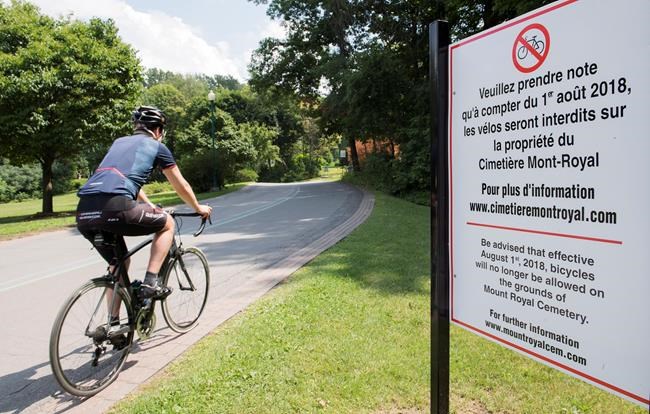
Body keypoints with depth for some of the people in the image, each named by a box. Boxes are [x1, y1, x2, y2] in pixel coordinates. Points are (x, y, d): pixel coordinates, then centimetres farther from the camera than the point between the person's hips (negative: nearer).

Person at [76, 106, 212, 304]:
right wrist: (198, 208, 40)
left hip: (84, 213, 7)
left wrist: (149, 205, 59)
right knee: (167, 223, 18)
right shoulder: (156, 146, 15)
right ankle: (151, 282, 9)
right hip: (114, 208, -7)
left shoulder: (119, 142, 32)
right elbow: (181, 186, 23)